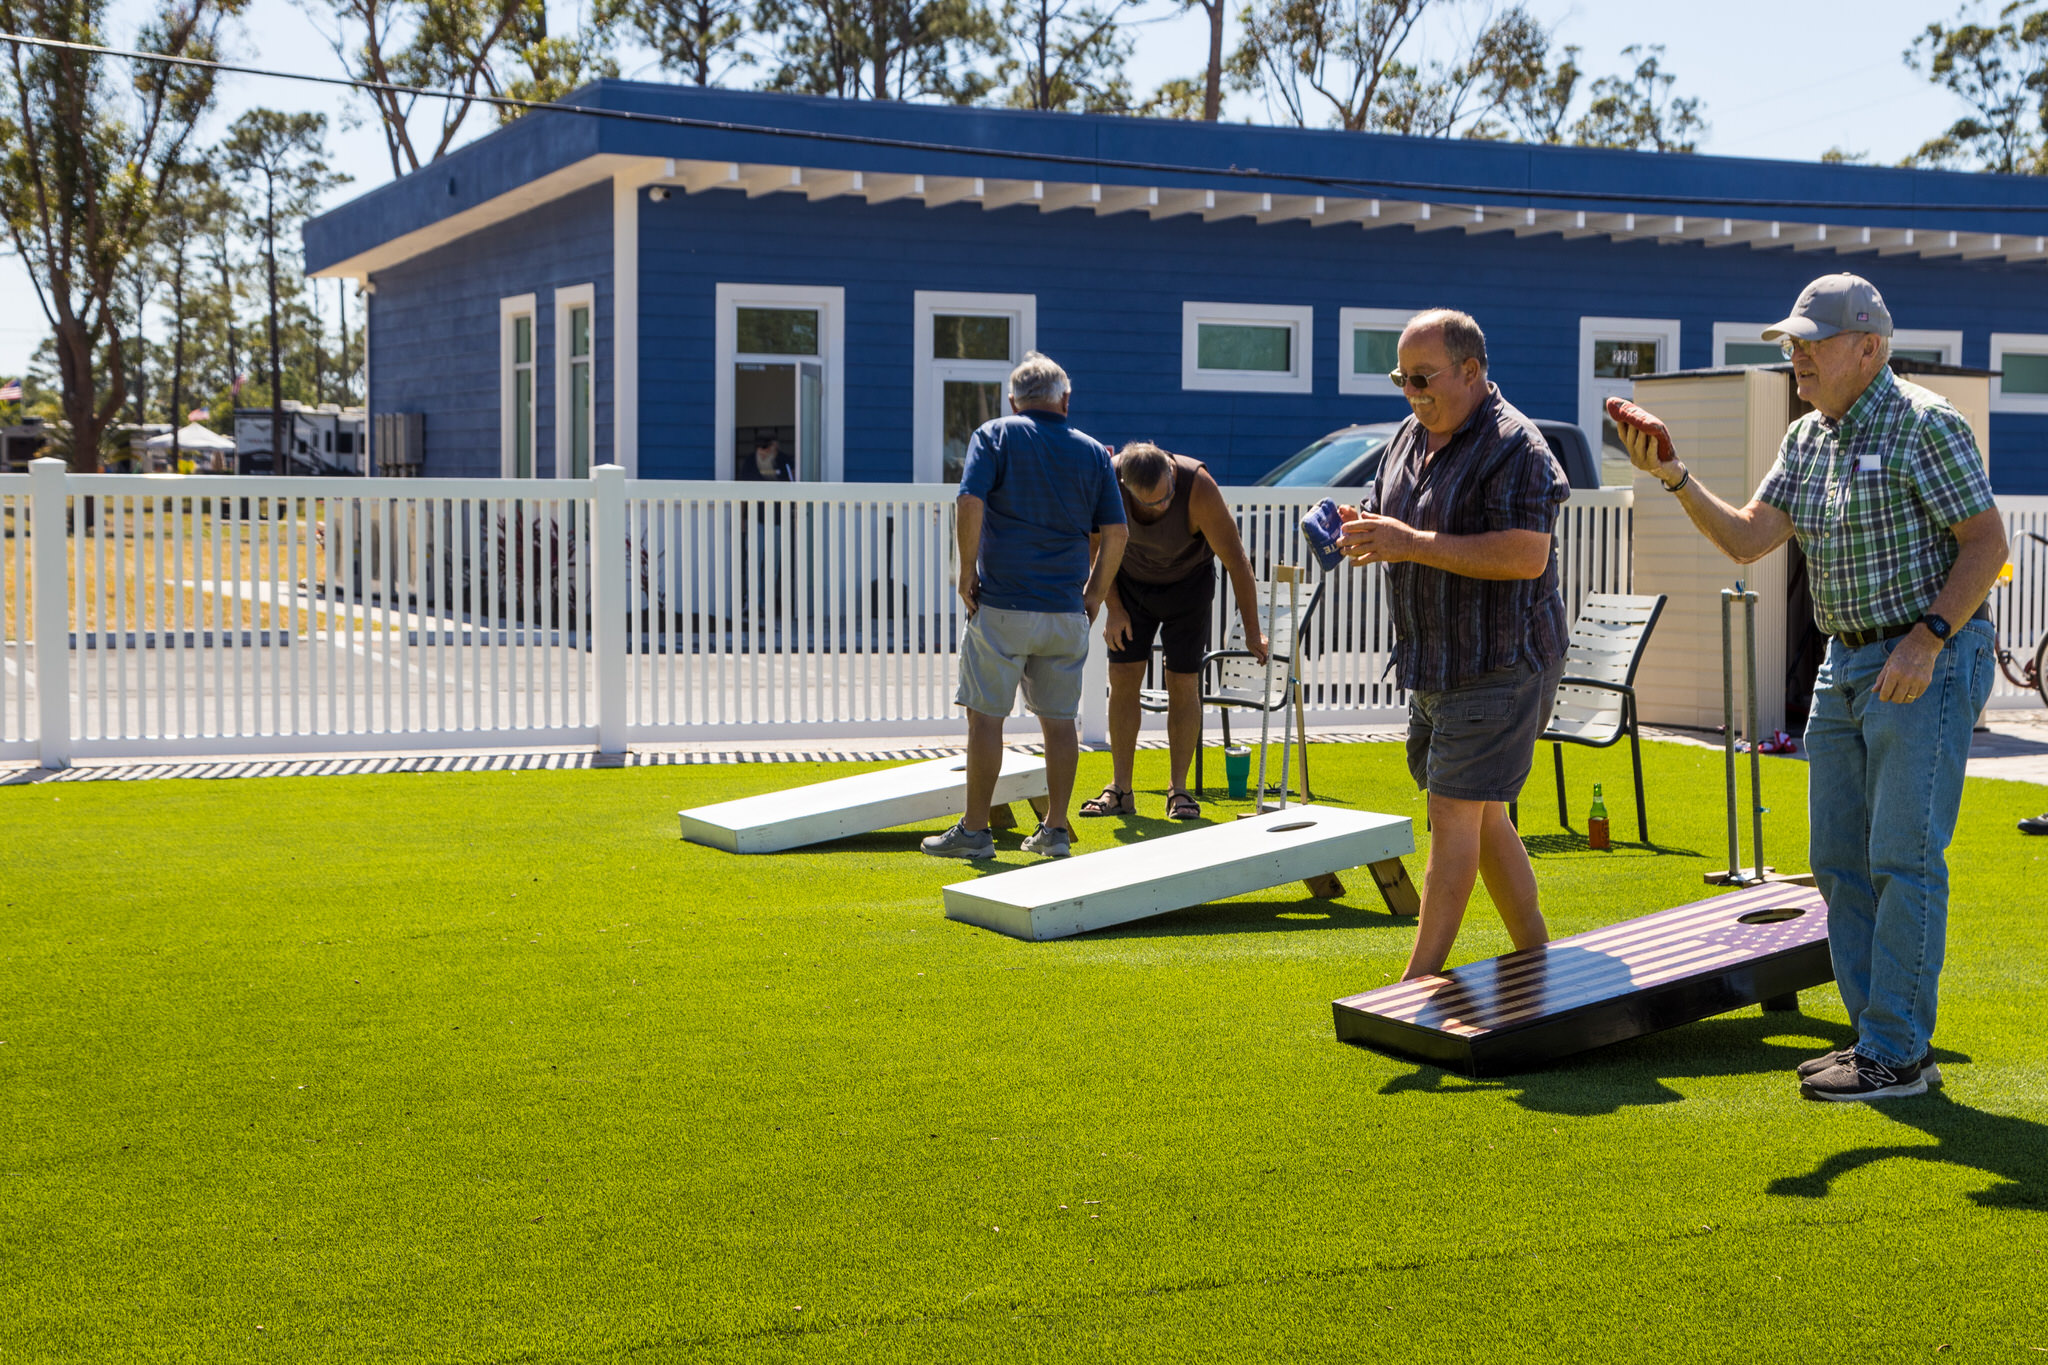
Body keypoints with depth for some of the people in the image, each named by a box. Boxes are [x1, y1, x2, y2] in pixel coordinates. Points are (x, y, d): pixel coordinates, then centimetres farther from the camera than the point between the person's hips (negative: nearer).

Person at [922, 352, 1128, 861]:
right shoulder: (1093, 452, 9)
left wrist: (967, 572, -5)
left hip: (1001, 605, -3)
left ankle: (975, 830, 5)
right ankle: (1056, 829, 13)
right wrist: (1094, 596, 13)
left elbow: (970, 503, -13)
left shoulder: (995, 436, 0)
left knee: (985, 716, 2)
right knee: (1059, 720, 10)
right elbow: (1114, 534, 5)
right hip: (1066, 610, 3)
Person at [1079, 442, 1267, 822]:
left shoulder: (1198, 487, -35)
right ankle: (1120, 790, 3)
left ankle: (1178, 790, 5)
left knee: (1183, 684, -6)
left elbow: (1235, 560, -26)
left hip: (1188, 583, -2)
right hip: (1131, 580, 2)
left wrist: (1252, 633, -22)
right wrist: (1113, 608, -8)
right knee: (1123, 678, -4)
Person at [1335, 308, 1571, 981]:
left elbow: (1527, 555, -26)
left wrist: (1413, 544, -27)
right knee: (1483, 817, 14)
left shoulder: (1513, 446, -16)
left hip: (1499, 665, -9)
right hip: (1432, 666, 9)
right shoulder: (1410, 438, 12)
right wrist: (1367, 534, -3)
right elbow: (1409, 538, 22)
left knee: (1455, 812, -10)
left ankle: (1419, 982, -8)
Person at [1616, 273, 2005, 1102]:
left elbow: (1987, 542, -14)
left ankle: (1897, 1055, -4)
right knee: (1839, 858, 8)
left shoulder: (1924, 425, -12)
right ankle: (1881, 1040, 15)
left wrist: (1926, 638, -22)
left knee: (1903, 856, -9)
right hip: (1846, 665, 8)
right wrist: (1673, 477, -7)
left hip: (1928, 663, -8)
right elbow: (1746, 541, 6)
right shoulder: (1807, 439, 10)